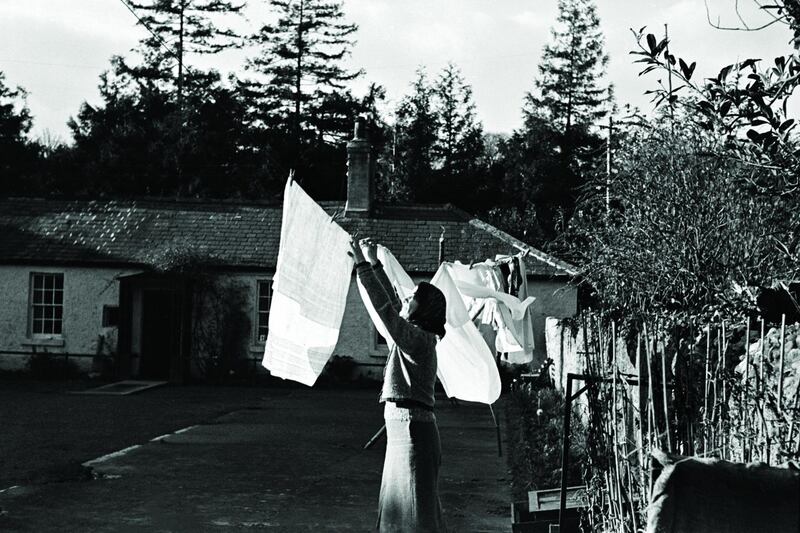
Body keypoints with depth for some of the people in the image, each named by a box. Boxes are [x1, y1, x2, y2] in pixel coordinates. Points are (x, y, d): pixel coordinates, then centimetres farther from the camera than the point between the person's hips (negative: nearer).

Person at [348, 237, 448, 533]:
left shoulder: (418, 339, -13)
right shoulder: (416, 337, 12)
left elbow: (384, 307, -21)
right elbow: (392, 303, 22)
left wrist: (362, 266, -17)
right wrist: (374, 264, 22)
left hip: (412, 429, -10)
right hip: (403, 428, 10)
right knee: (398, 503, 14)